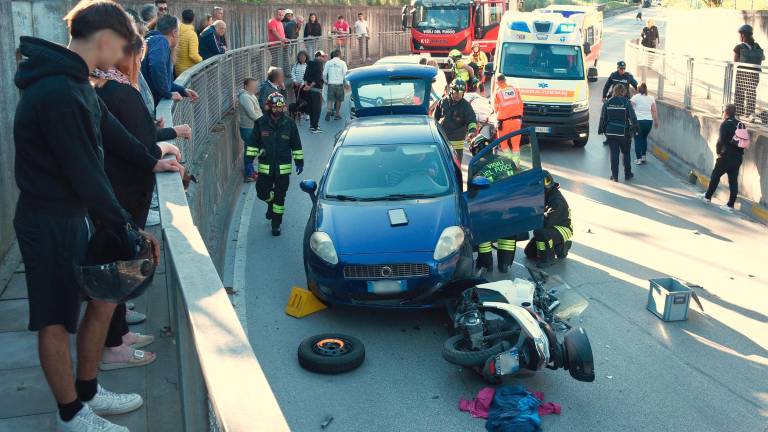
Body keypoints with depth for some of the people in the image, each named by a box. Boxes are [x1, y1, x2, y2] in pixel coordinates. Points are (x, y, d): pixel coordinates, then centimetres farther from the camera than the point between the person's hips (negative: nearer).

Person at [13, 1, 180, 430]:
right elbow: (85, 174, -24)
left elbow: (110, 126, 21)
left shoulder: (75, 81, 7)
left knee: (103, 298, 17)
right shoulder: (59, 93, -26)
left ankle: (87, 391, 34)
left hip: (74, 215, 10)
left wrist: (151, 161, 31)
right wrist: (126, 228, -16)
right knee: (55, 321, 5)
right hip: (50, 222, -10)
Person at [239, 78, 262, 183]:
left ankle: (251, 171, 30)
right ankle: (249, 175, 5)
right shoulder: (245, 97, -20)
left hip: (252, 127, 10)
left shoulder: (251, 95, 12)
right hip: (248, 128, -10)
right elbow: (252, 114, -25)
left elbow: (257, 110, 17)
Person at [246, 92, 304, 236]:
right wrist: (250, 160, -1)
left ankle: (276, 224, 15)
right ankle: (272, 203, 37)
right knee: (262, 193, 1)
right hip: (265, 166, 1)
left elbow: (296, 144, 7)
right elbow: (253, 143, 4)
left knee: (279, 196, 3)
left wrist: (299, 161, 6)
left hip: (283, 167, -1)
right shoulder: (260, 123, -2)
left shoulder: (289, 123, -2)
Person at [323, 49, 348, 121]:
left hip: (331, 84, 1)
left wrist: (326, 81, 18)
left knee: (330, 99, 4)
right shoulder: (342, 63, -3)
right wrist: (345, 83, 5)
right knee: (338, 100, 11)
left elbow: (324, 74, 3)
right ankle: (337, 114, 16)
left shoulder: (328, 63, 4)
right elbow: (345, 74, -9)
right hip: (339, 84, -1)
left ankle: (329, 111, -20)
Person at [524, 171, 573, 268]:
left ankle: (548, 259, -17)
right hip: (550, 228, 9)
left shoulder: (557, 200, -28)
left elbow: (547, 221, -34)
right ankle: (557, 247, 23)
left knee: (539, 232, -38)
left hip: (563, 229, -9)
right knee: (529, 253, 7)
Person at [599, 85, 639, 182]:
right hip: (623, 133, -2)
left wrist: (601, 129, 14)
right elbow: (632, 117, -8)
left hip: (610, 133, 2)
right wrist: (635, 128, -1)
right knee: (625, 153, 13)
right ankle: (627, 174, 21)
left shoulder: (608, 103, 1)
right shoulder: (626, 102, -7)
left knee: (614, 154, 5)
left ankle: (614, 176, 4)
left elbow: (603, 118, 6)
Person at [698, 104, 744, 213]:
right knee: (733, 180, 6)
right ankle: (730, 205, 9)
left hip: (727, 156, -6)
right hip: (738, 157, 6)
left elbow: (721, 140, -16)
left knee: (715, 176, 13)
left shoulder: (725, 124, -11)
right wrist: (741, 153, 13)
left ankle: (708, 196, 27)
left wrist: (718, 152, -3)